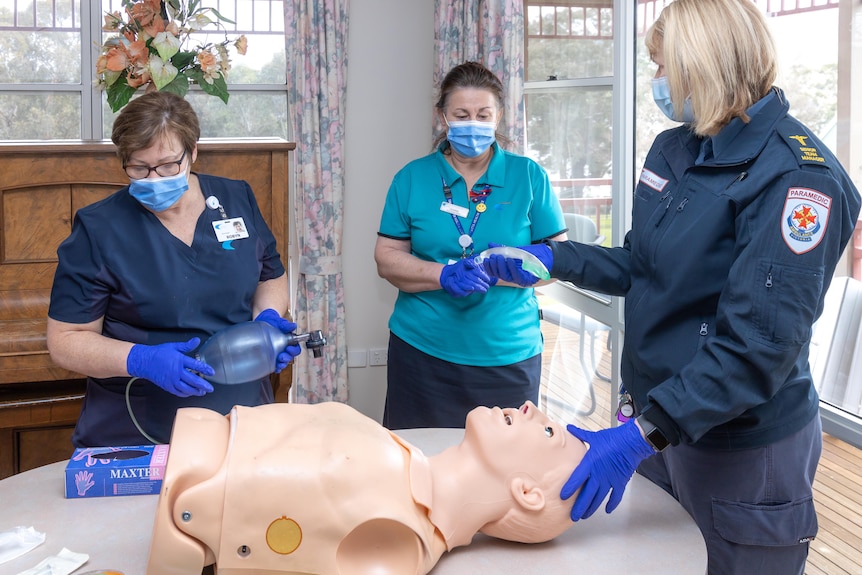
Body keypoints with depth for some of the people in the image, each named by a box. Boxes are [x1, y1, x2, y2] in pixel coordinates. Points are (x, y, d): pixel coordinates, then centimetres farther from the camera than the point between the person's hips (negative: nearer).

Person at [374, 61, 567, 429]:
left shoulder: (528, 177, 4)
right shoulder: (413, 178, 6)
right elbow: (386, 259, 2)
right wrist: (443, 275, -15)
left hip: (507, 358, 0)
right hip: (421, 353, 1)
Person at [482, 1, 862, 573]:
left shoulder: (796, 175, -21)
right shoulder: (673, 149, 5)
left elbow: (759, 343, -27)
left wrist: (643, 434, -31)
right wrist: (553, 258, 9)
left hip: (743, 448, -7)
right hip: (660, 423, 8)